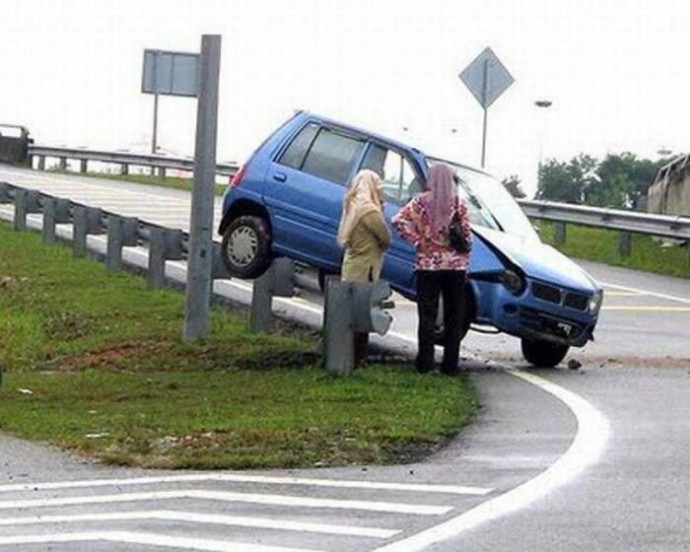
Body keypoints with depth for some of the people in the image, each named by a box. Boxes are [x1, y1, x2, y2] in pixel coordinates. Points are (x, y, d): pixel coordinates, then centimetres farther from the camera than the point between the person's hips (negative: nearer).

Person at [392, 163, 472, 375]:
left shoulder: (421, 201, -2)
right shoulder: (459, 204, -3)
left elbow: (399, 220, -12)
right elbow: (466, 234, -3)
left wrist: (417, 240, -4)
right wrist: (465, 261, 8)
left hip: (428, 264, 0)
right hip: (455, 266, 0)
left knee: (427, 315, 4)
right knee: (453, 317, 6)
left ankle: (425, 362, 1)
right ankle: (450, 364, 6)